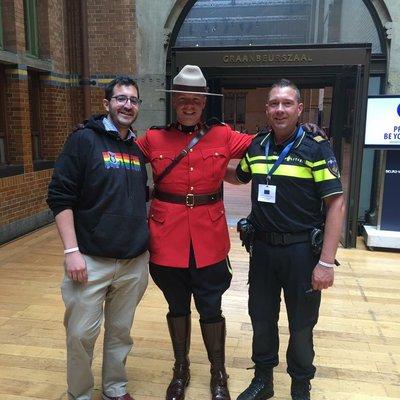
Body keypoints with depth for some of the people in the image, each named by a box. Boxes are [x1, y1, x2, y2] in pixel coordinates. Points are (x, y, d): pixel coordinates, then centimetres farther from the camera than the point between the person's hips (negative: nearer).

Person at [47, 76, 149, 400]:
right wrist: (72, 251, -16)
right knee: (81, 335, 5)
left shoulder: (137, 149, 11)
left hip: (135, 263, 5)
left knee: (120, 332, 16)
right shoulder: (84, 140, -6)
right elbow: (60, 197, -10)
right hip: (90, 261, -4)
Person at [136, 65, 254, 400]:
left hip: (209, 240, 0)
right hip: (168, 239, 1)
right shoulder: (153, 139, 1)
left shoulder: (222, 136, 0)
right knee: (177, 307, 17)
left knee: (211, 309, 10)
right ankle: (181, 370, 40)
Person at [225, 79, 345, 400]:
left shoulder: (316, 148, -11)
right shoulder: (256, 146, 3)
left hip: (302, 250, -4)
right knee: (261, 319, 17)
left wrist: (326, 262, -19)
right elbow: (240, 177, 23)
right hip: (262, 247, 4)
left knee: (301, 325, 13)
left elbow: (336, 203, -14)